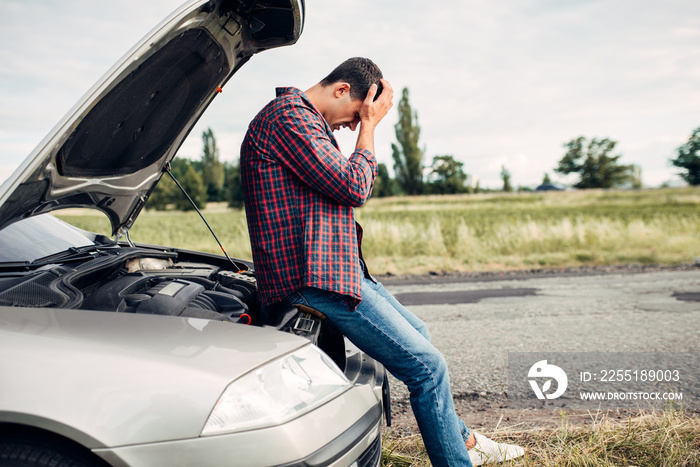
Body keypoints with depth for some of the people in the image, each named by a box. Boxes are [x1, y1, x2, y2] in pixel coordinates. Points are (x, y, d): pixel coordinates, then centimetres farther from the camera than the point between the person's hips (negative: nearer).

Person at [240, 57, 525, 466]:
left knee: (417, 334, 22)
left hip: (339, 266, 12)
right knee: (427, 364, -7)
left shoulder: (306, 119, 20)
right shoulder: (288, 116, -14)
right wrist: (369, 125, -8)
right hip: (315, 279, -12)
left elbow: (358, 185, 22)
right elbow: (354, 188, -18)